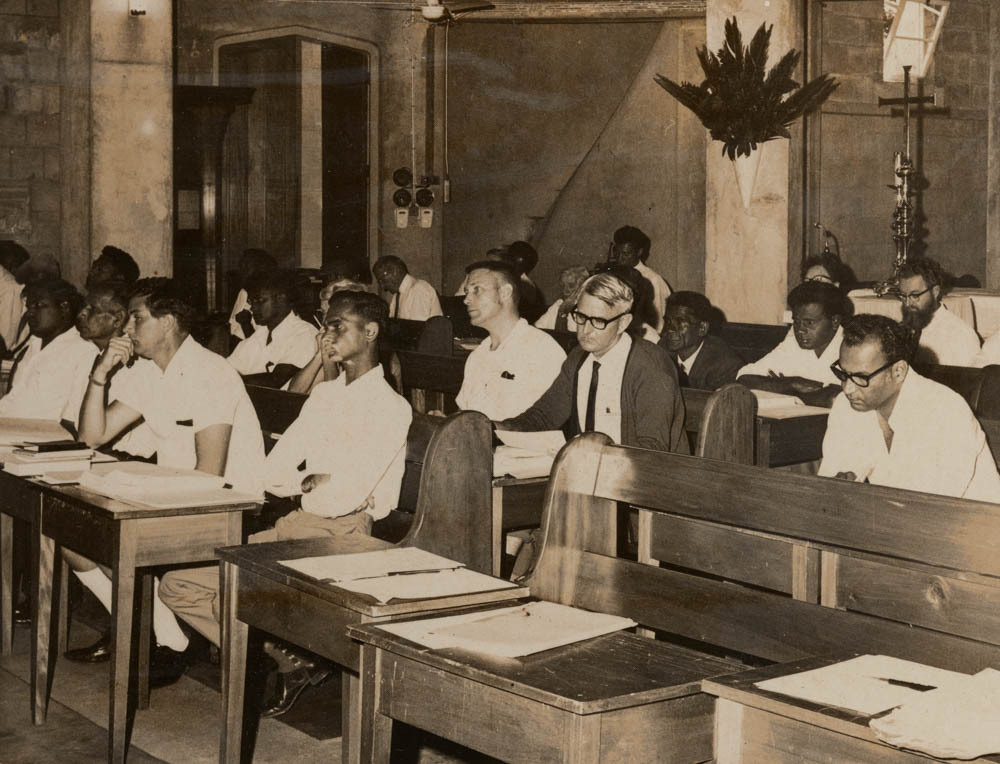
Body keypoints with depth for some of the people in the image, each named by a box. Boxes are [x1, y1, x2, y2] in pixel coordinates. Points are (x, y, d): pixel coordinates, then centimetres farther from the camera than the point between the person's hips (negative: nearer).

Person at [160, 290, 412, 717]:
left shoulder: (391, 408, -9)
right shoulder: (324, 396, 17)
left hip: (342, 536, -9)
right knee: (177, 585, -1)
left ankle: (291, 659, 0)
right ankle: (286, 663, 0)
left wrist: (310, 482, 1)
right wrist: (312, 482, -5)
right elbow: (273, 474, 12)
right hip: (296, 526, 9)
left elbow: (344, 495, -18)